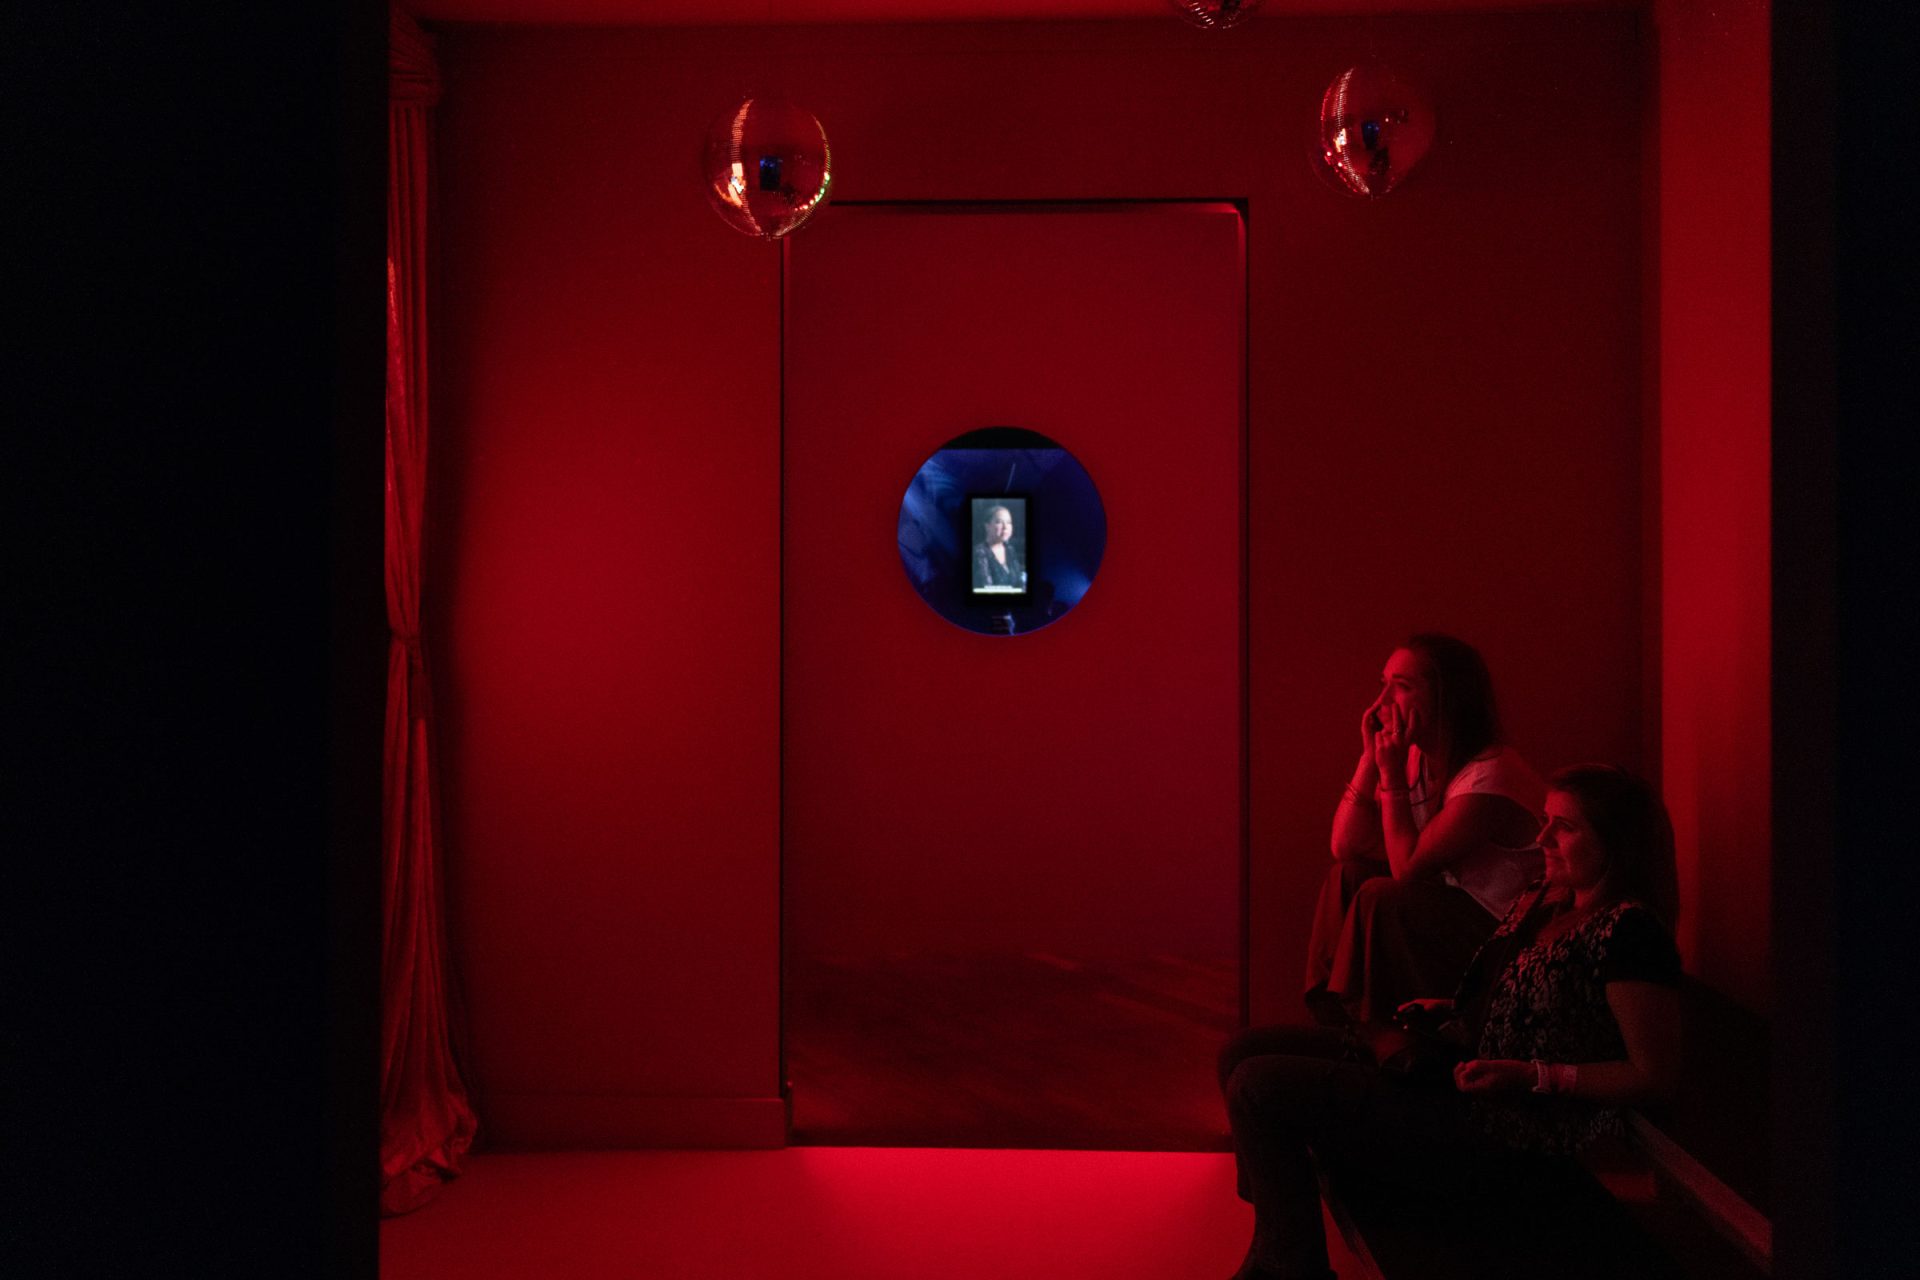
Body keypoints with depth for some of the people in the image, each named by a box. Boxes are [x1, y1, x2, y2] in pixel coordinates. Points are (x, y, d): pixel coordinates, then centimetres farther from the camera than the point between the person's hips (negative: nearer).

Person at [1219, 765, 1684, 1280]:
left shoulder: (1629, 932, -14)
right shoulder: (1541, 903, 13)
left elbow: (1653, 1077, -14)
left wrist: (1532, 1077, -20)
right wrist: (1452, 1012, 8)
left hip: (1509, 1133, -10)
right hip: (1452, 1070, 10)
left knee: (1260, 1086, -17)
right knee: (1245, 1053, 5)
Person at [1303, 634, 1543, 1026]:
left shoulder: (1491, 773, -22)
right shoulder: (1416, 758, 4)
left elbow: (1408, 869, -24)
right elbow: (1345, 847, -2)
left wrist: (1391, 771, -22)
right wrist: (1370, 757, -8)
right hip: (1447, 912, 9)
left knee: (1378, 898, -24)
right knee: (1346, 876, -3)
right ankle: (1330, 1016, 1)